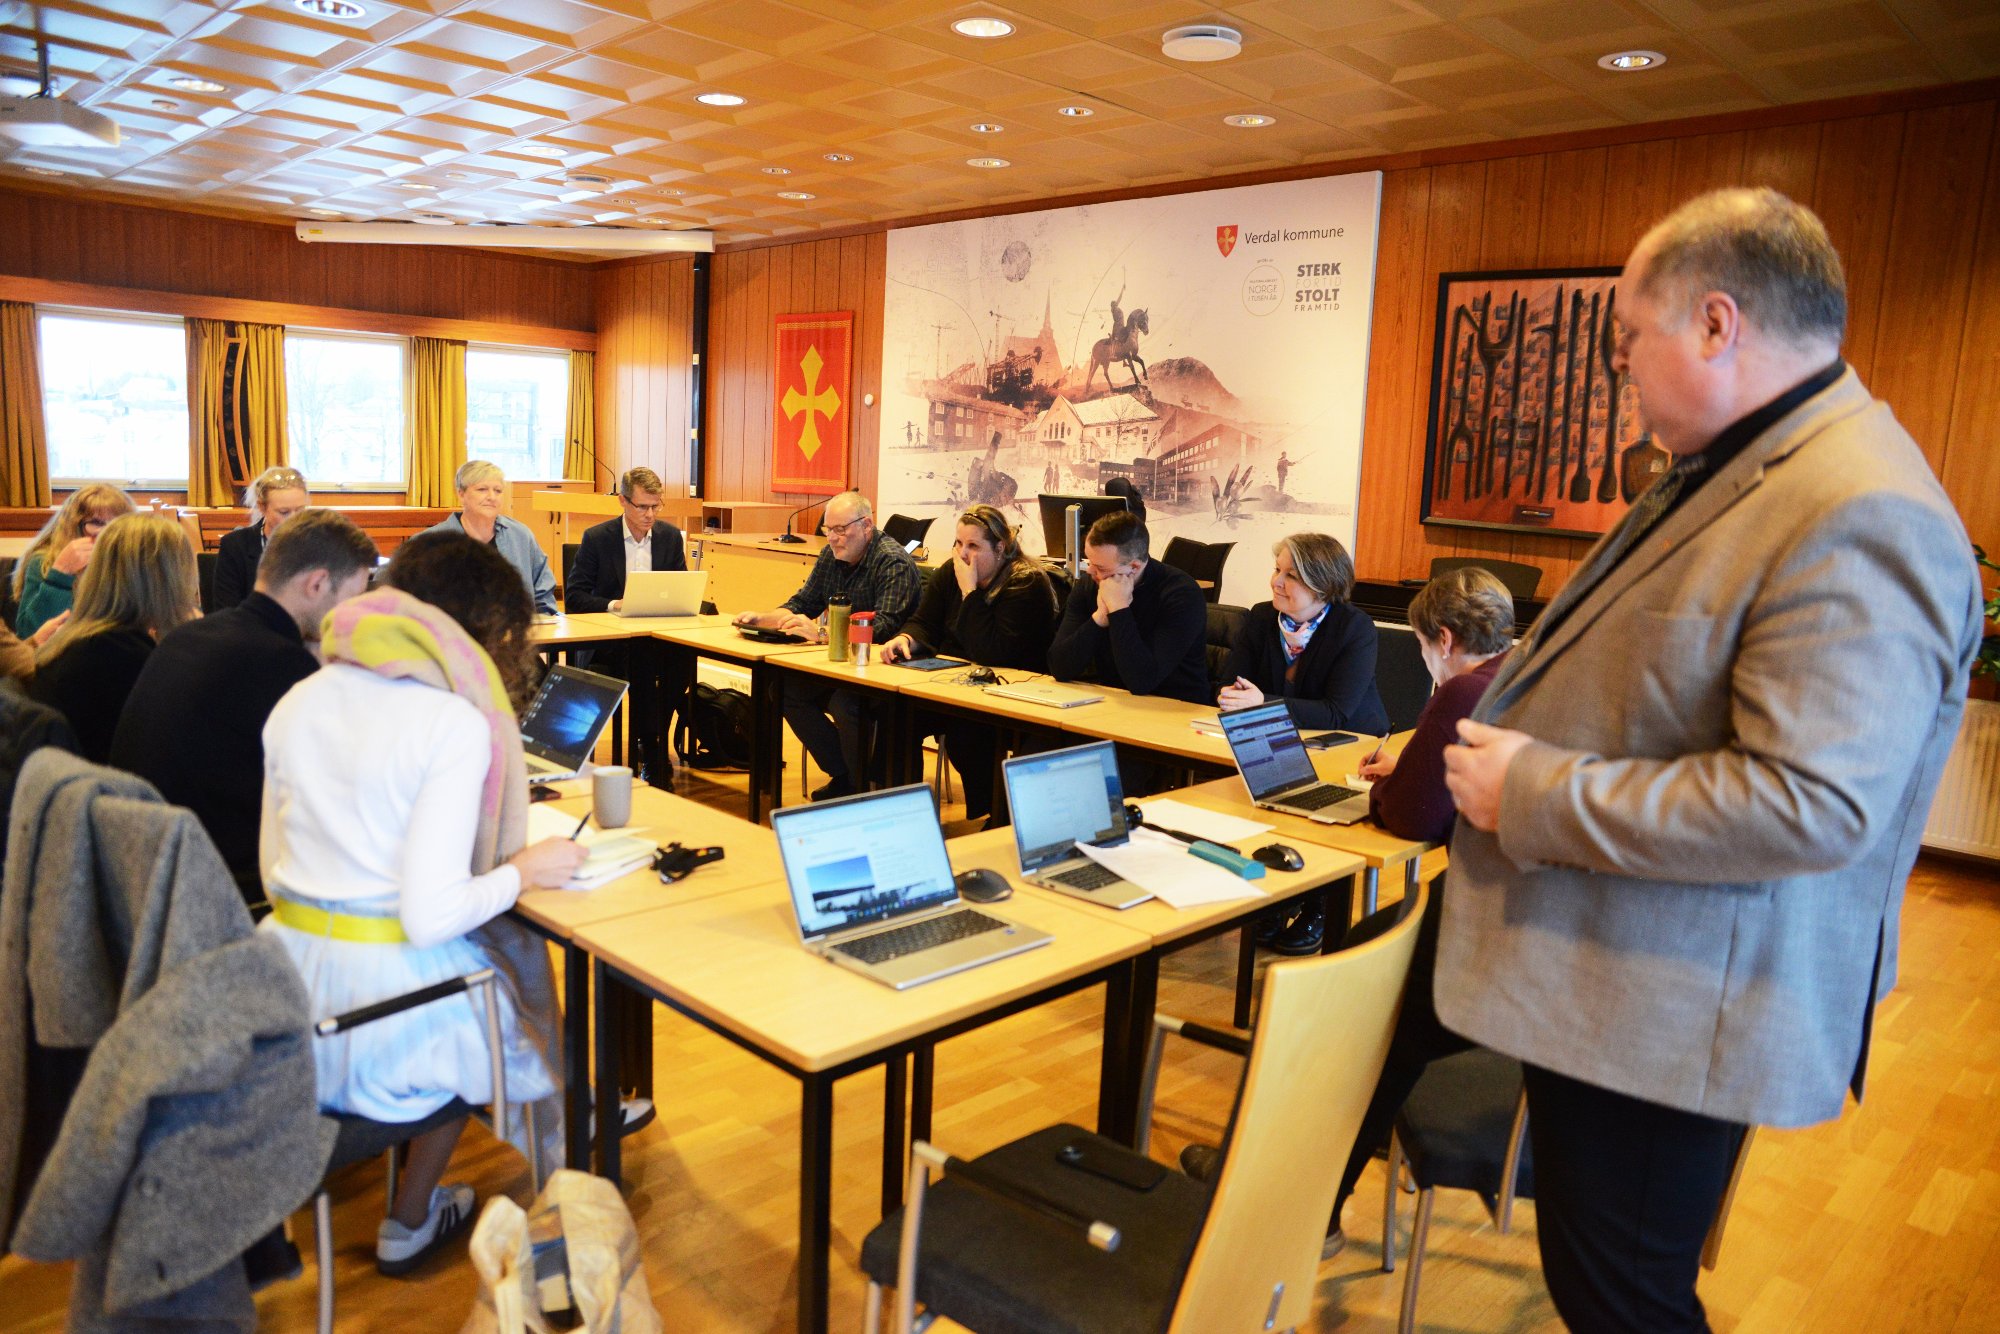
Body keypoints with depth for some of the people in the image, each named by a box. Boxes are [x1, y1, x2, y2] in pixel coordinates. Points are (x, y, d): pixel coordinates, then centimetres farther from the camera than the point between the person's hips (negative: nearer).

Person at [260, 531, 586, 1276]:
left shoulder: (299, 702, 4)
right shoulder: (456, 725, -17)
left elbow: (274, 873, 12)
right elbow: (430, 916, -21)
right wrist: (523, 871, -5)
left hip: (289, 990, 7)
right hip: (384, 998, -6)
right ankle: (407, 1225, 38)